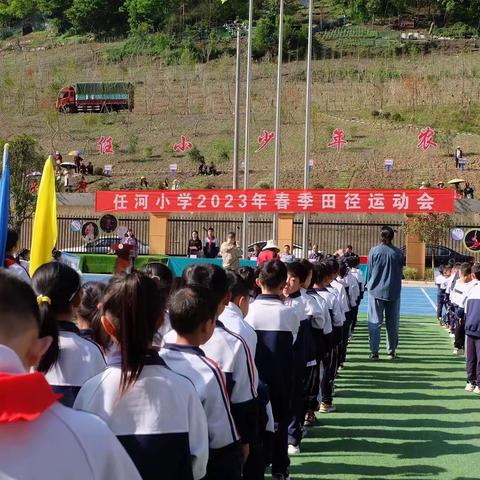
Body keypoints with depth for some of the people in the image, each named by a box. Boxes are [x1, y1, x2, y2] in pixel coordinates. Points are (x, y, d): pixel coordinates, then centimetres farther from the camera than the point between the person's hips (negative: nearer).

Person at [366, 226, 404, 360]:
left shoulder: (374, 251, -6)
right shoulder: (398, 253, -2)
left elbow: (369, 271, 2)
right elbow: (400, 272, 7)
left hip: (376, 290, -1)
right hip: (393, 292, 1)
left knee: (375, 322, 2)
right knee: (392, 322, 10)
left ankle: (374, 351, -2)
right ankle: (392, 351, 15)